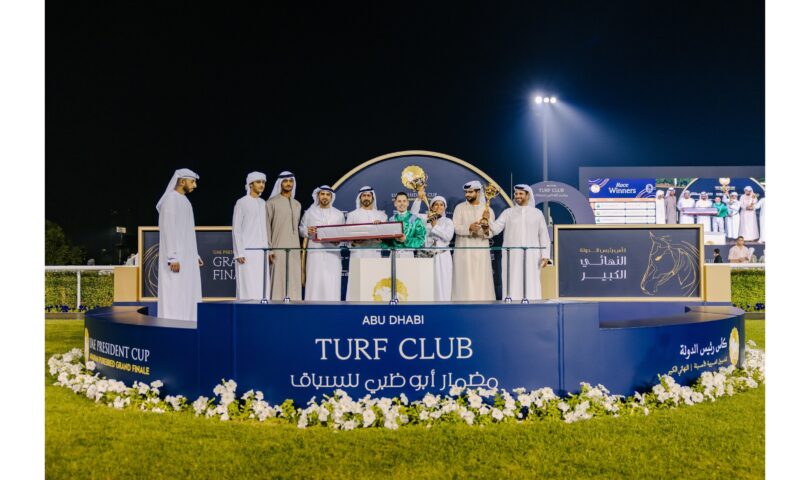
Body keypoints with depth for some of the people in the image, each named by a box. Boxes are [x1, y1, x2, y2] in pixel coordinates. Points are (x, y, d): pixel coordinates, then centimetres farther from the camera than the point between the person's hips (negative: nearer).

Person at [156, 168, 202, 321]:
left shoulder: (184, 200, 17)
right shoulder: (170, 199, -11)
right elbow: (168, 230, -18)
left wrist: (195, 255, 18)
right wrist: (173, 257, -22)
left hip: (187, 256, 9)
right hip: (176, 257, -9)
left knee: (187, 296, 8)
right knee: (174, 295, -7)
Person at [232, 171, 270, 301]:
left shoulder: (263, 203, 13)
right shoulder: (241, 203, -3)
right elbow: (236, 229, -5)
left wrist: (268, 250, 9)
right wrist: (239, 253, -12)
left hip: (261, 252, 6)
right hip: (247, 251, -6)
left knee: (261, 286, 3)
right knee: (248, 287, -7)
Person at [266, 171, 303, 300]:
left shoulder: (297, 204, 17)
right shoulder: (271, 203, 0)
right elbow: (266, 227, -4)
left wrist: (301, 245, 12)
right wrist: (269, 249, -11)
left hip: (294, 249, 5)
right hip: (278, 249, -5)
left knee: (293, 281, 3)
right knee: (277, 280, -7)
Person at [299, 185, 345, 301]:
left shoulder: (339, 214, 15)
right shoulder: (309, 212, 11)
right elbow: (301, 229, 11)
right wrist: (308, 231, -10)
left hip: (332, 253, 1)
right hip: (315, 252, -1)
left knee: (332, 282, -5)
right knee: (315, 280, -5)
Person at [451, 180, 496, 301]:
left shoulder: (487, 209, 7)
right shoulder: (460, 208, 4)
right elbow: (456, 228, -8)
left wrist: (486, 229, -23)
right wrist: (469, 228, -26)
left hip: (481, 251, 1)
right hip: (464, 250, -1)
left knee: (481, 280, 0)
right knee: (464, 281, -3)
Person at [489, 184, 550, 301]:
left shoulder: (537, 213, 8)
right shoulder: (507, 212, 8)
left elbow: (543, 235, 7)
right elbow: (496, 228, -4)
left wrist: (545, 255, 0)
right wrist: (488, 226, -27)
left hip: (531, 256, 0)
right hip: (512, 255, 0)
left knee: (530, 285, 1)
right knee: (512, 285, -1)